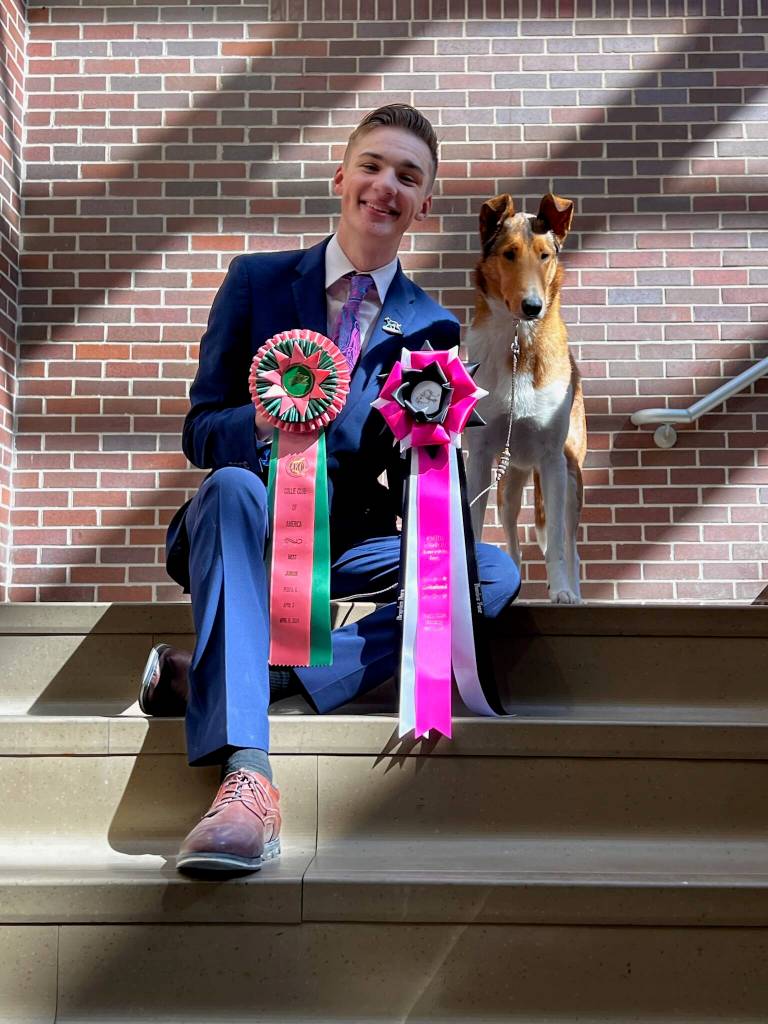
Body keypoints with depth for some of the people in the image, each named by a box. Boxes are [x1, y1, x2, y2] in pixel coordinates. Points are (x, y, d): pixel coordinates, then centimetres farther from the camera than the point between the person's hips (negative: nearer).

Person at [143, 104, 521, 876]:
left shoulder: (433, 329, 9)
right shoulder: (257, 281, 5)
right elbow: (199, 433, -1)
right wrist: (264, 418, -25)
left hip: (350, 547, 2)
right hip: (251, 526, -2)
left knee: (494, 573, -24)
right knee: (233, 486, -36)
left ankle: (208, 679, -30)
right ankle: (245, 770, -46)